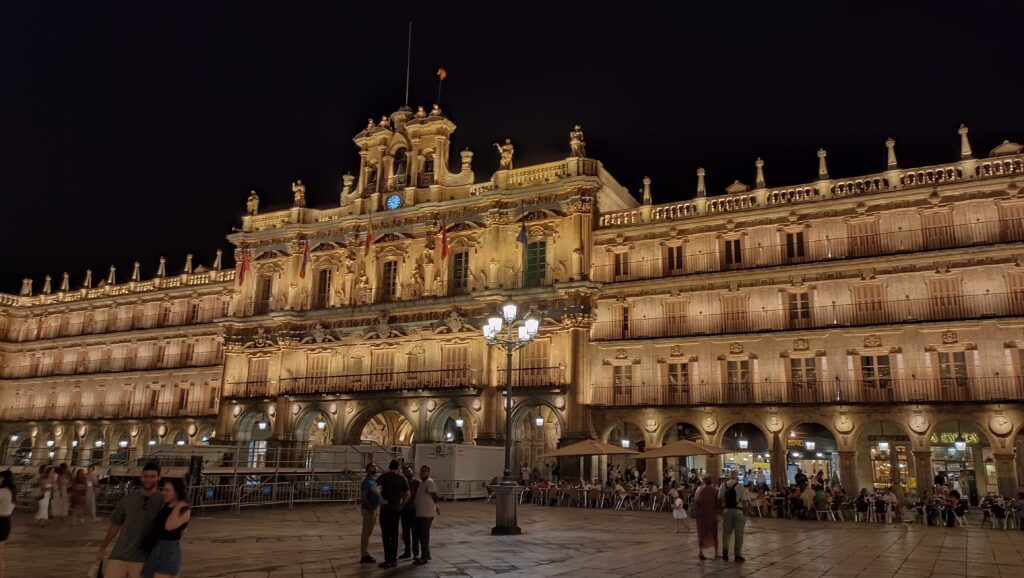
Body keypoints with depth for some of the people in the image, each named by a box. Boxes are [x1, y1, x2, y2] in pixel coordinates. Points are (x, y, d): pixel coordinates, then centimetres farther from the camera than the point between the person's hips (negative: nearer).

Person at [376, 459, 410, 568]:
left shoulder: (384, 476, -4)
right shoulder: (402, 479, 3)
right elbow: (408, 494, -2)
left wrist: (382, 499, -12)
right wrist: (402, 504, 8)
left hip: (386, 508, -3)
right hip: (397, 509, 3)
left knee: (386, 535, 1)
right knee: (394, 534, 11)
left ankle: (388, 560, 0)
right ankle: (394, 559, 14)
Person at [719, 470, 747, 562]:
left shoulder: (723, 486, 1)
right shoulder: (740, 487, -8)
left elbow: (720, 499, 2)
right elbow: (744, 501, -10)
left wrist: (721, 510, 11)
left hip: (726, 510, 3)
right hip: (738, 511, -3)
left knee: (726, 532, 14)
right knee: (738, 534, 7)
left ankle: (725, 552, 13)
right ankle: (737, 555, 11)